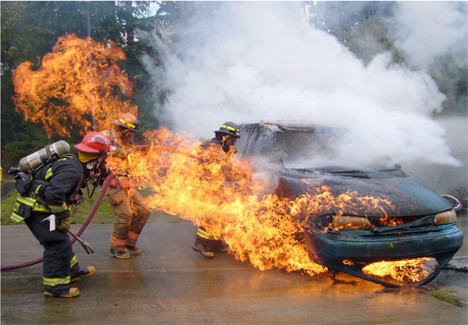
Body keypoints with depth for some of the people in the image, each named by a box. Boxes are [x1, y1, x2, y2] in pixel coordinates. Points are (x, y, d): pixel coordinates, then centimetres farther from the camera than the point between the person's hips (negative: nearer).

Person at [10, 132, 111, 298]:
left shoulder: (74, 163, 9)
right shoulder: (72, 169, -23)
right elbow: (54, 194, -33)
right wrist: (64, 216, -19)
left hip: (36, 207, 10)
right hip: (36, 209, -10)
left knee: (61, 240, 20)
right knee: (57, 244, -7)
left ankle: (72, 271, 35)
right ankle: (55, 286, 2)